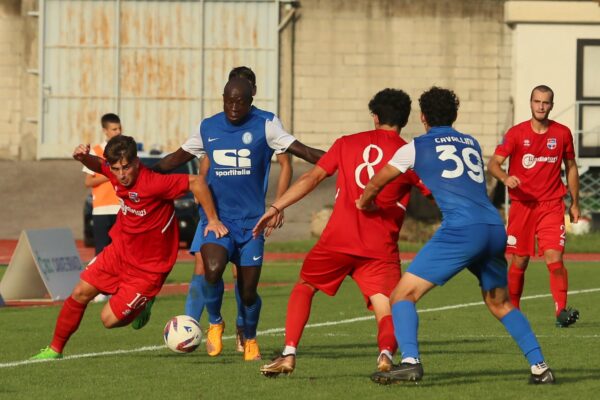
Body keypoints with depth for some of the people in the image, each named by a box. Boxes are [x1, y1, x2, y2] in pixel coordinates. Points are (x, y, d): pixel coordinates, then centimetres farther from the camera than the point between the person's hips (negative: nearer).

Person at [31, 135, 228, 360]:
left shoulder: (153, 183, -31)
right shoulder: (116, 173, -7)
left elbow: (196, 182, -28)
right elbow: (97, 166, 17)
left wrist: (212, 220, -24)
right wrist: (83, 157, -6)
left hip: (148, 267, -7)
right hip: (120, 250, 7)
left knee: (109, 319, -6)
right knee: (80, 293, 3)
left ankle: (143, 306, 26)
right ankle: (55, 349, 22)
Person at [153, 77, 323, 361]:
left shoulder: (263, 128, -2)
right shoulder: (208, 128, 6)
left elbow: (302, 151, -7)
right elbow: (179, 157, 19)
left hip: (251, 220, -1)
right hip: (217, 217, 1)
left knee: (248, 291, 0)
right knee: (212, 271, -25)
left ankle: (250, 339, 30)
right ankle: (215, 323, 4)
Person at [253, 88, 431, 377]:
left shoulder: (347, 144, 11)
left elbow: (311, 178, 6)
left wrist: (275, 208, 8)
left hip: (338, 239, 1)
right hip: (381, 248, -1)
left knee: (304, 286, 23)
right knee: (387, 311, -1)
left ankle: (289, 355, 10)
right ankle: (386, 354, -34)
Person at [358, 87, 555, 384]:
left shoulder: (416, 148, 12)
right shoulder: (472, 144, 25)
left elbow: (375, 184, 20)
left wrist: (364, 202, 43)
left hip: (461, 229, -5)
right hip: (495, 227, 5)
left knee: (404, 295, -2)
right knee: (500, 303, 24)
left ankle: (410, 361, -22)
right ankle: (539, 367, 15)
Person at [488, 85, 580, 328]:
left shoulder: (562, 133, 4)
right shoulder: (517, 133, -1)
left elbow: (571, 168, 16)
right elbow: (493, 163, -8)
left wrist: (575, 203, 15)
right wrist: (505, 178, -29)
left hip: (552, 205, 0)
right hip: (521, 205, 0)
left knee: (555, 259, -14)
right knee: (519, 262, 5)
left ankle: (561, 311, -16)